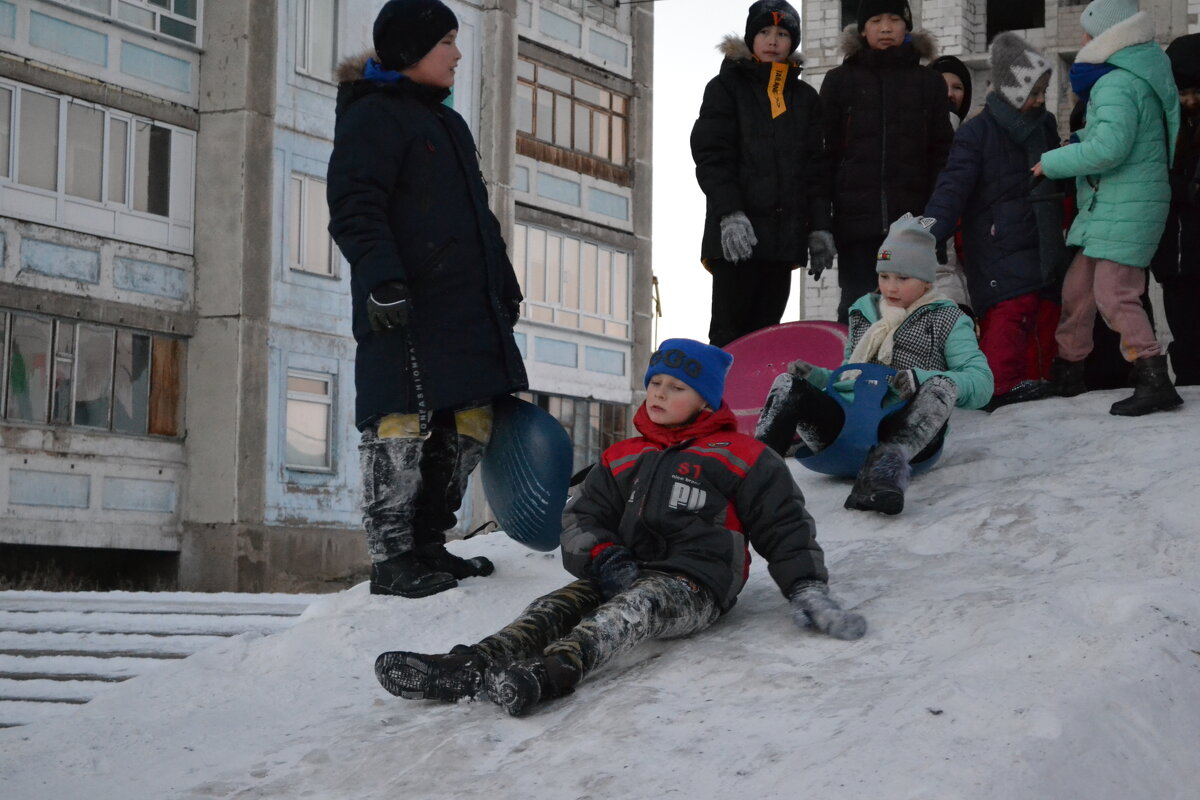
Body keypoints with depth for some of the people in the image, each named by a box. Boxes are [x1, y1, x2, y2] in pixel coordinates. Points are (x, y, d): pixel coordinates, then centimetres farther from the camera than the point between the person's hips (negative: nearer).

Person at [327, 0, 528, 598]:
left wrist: (504, 285, 29)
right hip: (405, 305, -9)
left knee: (469, 423, 6)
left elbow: (478, 215, 32)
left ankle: (426, 544, 14)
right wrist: (381, 278, -26)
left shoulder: (447, 123, 25)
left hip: (466, 304, 9)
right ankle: (391, 559, -6)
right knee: (402, 421, -10)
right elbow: (354, 206, -15)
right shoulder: (373, 115, -3)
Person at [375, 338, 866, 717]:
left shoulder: (738, 456, 7)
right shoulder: (622, 459, 22)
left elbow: (784, 526, 5)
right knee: (558, 605, -22)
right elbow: (581, 517, 16)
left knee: (635, 605, -38)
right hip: (626, 575, 6)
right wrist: (602, 556, -7)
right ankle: (472, 667, -48)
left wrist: (807, 592, -8)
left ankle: (553, 672, -67)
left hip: (694, 585, -6)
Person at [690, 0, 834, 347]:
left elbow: (815, 167, 17)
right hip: (737, 231, -4)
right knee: (729, 333, -7)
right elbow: (711, 156, -4)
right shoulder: (727, 86, 6)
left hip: (784, 236, 4)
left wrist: (819, 228, 6)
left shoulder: (805, 97, 19)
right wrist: (730, 214, -18)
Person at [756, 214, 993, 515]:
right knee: (786, 385, -15)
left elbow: (981, 383, -3)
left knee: (941, 386, -33)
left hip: (906, 432, -4)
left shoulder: (947, 321, 12)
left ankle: (886, 464, -55)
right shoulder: (863, 313, 25)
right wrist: (816, 377, 8)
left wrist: (921, 380, -19)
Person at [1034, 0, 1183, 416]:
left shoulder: (1116, 85, -15)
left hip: (1126, 206, -10)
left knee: (1114, 295, -14)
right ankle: (1066, 373, 27)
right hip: (1107, 207, 10)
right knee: (1077, 288, 15)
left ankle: (1154, 381, -15)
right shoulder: (1140, 77, 16)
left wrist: (1052, 162, -13)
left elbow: (1108, 147, -26)